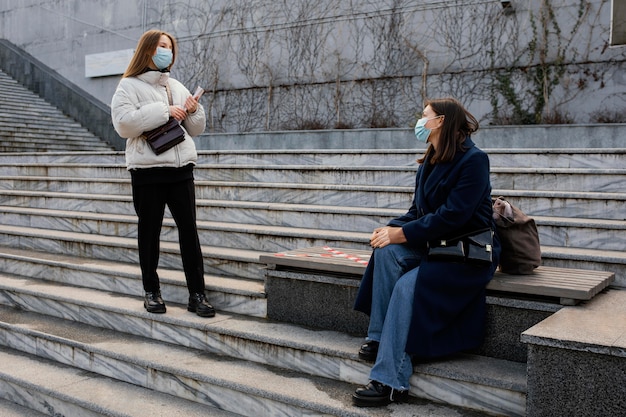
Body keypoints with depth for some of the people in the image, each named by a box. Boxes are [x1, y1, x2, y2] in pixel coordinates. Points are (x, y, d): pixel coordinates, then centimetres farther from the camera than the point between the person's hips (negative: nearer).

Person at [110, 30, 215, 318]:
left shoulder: (177, 87, 18)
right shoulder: (129, 85, 1)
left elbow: (195, 130, 20)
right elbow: (123, 123, -15)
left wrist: (193, 111, -2)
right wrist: (163, 111, -15)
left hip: (181, 168, 4)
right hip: (147, 170, -4)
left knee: (189, 230, 0)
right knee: (149, 231, 6)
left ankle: (197, 294, 4)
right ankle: (151, 291, 19)